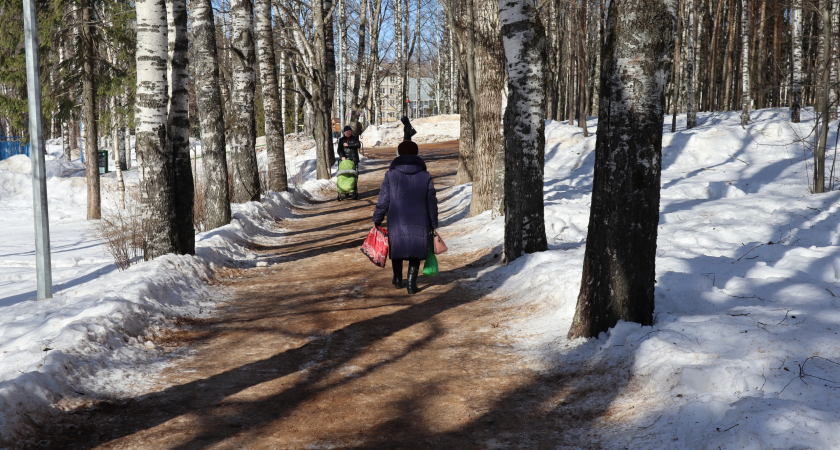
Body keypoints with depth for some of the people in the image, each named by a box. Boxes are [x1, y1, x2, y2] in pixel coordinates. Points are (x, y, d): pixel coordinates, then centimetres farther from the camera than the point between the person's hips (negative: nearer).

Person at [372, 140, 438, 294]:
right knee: (416, 253, 11)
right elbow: (432, 202, 5)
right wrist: (433, 224, 14)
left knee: (397, 249, 19)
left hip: (396, 222, 0)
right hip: (419, 224, 0)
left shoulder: (391, 174, -3)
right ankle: (411, 282, 2)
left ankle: (398, 280, 30)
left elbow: (383, 200, -2)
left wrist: (377, 219, 10)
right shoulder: (425, 176, 1)